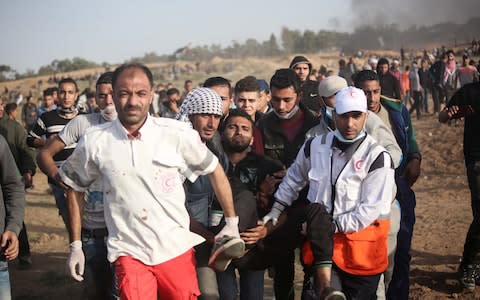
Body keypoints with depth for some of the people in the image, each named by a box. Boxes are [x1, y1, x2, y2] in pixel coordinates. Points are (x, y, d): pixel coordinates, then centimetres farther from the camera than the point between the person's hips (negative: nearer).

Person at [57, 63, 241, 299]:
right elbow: (72, 186, 11)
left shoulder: (178, 134, -6)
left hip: (177, 250, 1)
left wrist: (232, 223, 9)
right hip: (129, 254, 0)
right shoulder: (94, 142, -4)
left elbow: (214, 170, 6)